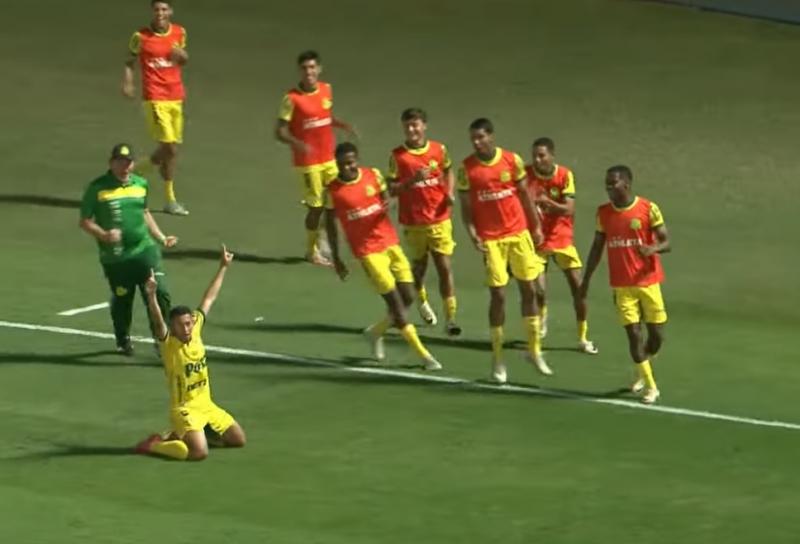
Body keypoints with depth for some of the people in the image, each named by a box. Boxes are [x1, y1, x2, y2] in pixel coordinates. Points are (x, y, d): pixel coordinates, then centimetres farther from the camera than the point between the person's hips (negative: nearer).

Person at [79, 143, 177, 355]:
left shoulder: (141, 184, 10)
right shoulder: (98, 188, -5)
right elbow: (84, 221, -2)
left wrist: (161, 238, 23)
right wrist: (103, 235, -18)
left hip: (145, 250, 3)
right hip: (115, 257, -3)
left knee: (159, 292, -9)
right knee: (122, 300, 9)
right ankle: (123, 341, 34)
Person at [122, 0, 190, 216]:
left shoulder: (179, 33, 6)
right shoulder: (140, 37, -6)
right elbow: (130, 62, 1)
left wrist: (181, 55, -3)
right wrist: (127, 83, -17)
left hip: (176, 97, 6)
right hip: (155, 99, -6)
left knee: (170, 148, 8)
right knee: (169, 147, -11)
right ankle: (170, 200, 1)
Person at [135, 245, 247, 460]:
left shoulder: (196, 331, -2)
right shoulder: (168, 343, -18)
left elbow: (209, 299, 8)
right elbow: (158, 321, -39)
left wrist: (223, 267, 16)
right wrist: (152, 296, -57)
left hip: (206, 405, 8)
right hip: (184, 409, -8)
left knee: (239, 440, 13)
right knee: (199, 452, -27)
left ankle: (188, 435, 24)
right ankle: (154, 444, -5)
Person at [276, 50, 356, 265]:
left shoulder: (326, 90, 3)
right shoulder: (292, 98, -15)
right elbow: (280, 131, -14)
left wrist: (343, 125, -1)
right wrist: (297, 143, -33)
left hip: (329, 158, 5)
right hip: (307, 162, -5)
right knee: (316, 206, 2)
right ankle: (312, 250, 20)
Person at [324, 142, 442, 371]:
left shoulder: (373, 176, -1)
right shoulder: (333, 191, -8)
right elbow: (330, 224, 2)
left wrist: (386, 205, -9)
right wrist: (336, 258, 4)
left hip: (390, 243, 4)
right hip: (367, 251, -4)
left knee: (408, 298, 5)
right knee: (395, 302, -6)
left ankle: (376, 332, 30)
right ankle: (423, 354, 1)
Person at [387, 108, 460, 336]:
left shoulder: (439, 150, -2)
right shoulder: (398, 156, -8)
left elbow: (448, 171, 16)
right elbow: (392, 189, -9)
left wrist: (449, 193, -1)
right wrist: (413, 180, -25)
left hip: (439, 220, 0)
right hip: (413, 221, 0)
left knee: (444, 266, -5)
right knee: (419, 264, 16)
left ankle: (450, 318, -4)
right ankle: (422, 301, 46)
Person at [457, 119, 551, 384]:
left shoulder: (513, 160, -2)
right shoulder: (466, 168, -6)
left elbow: (524, 194, 7)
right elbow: (466, 205, -3)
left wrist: (536, 225, 6)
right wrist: (472, 233, -16)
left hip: (519, 233, 2)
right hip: (490, 239, -2)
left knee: (528, 289, 5)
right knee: (497, 295, -2)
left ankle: (534, 350, 19)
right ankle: (497, 359, 8)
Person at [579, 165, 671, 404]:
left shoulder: (649, 209, -8)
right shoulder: (603, 212, 3)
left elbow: (666, 242, -9)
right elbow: (597, 247, 12)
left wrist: (653, 248, -32)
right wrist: (586, 279, 12)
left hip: (648, 281, -2)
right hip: (622, 286, 2)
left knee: (656, 334, 1)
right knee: (633, 333, -5)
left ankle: (645, 371, 31)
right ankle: (650, 386, 5)